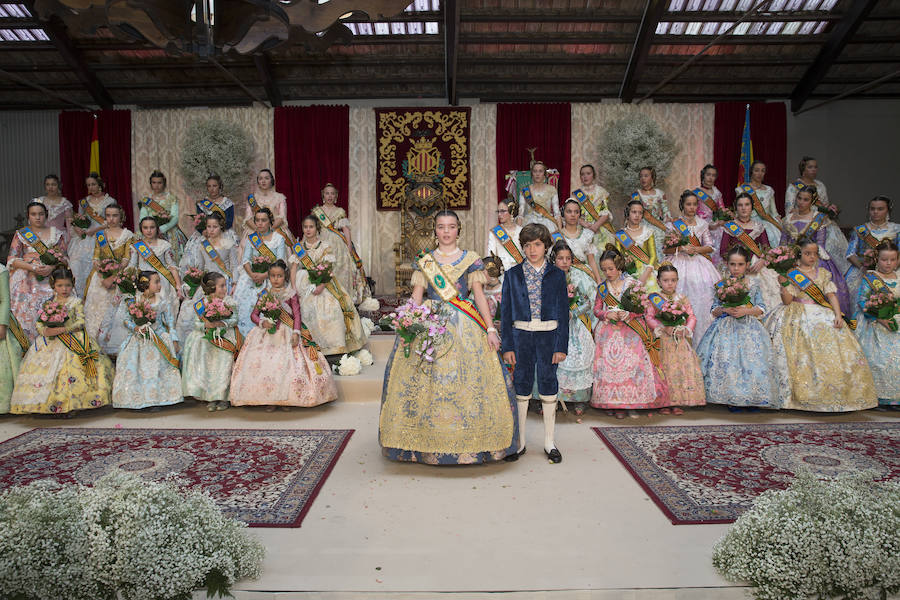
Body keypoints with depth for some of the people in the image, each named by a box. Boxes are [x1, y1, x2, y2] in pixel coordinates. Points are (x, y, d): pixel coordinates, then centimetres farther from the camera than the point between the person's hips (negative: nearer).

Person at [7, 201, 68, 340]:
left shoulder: (56, 233, 13)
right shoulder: (21, 235, 10)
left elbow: (64, 258, 8)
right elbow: (12, 260, 3)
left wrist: (52, 268, -12)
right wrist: (33, 268, -13)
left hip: (51, 278, 0)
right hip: (27, 280, 0)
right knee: (28, 312, -15)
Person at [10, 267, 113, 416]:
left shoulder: (76, 302, 1)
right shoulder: (48, 304, 13)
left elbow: (80, 322, -9)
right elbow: (39, 324, 11)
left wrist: (62, 329, -19)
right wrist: (45, 330, -12)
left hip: (73, 341, -4)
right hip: (52, 342, 4)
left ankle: (72, 404, -13)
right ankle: (48, 403, 4)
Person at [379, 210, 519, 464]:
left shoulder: (470, 260, 7)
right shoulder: (424, 262, 10)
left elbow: (479, 295, 4)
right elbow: (416, 298, 6)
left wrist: (490, 329, -4)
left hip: (465, 328, -1)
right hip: (429, 326, 1)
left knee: (467, 380, -3)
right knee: (425, 383, -1)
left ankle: (467, 442, 9)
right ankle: (425, 442, 11)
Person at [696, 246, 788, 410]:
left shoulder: (753, 284, 5)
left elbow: (761, 309, 3)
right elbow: (714, 311, 5)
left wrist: (745, 310, -13)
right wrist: (725, 310, -14)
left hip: (749, 329, 1)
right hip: (726, 329, 0)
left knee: (752, 361, -9)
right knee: (727, 361, -11)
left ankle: (752, 398, 3)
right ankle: (731, 398, 0)